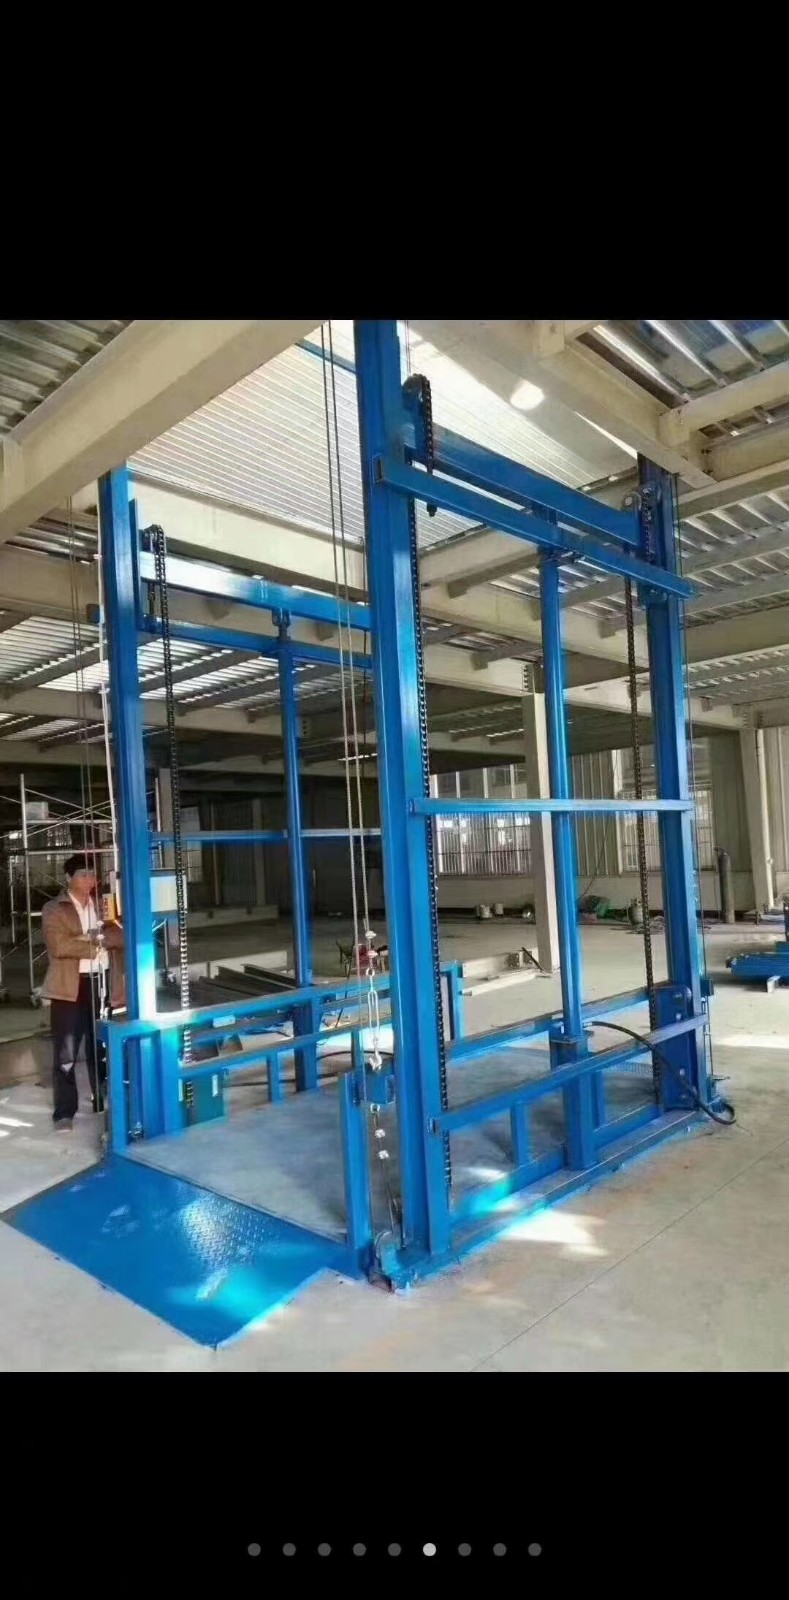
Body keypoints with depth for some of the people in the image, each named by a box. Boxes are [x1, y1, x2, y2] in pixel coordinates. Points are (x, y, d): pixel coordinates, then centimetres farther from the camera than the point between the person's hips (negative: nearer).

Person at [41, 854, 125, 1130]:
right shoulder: (53, 910, -1)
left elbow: (123, 937, 1)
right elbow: (59, 946, -16)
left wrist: (100, 937, -16)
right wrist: (95, 944, -12)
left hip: (103, 983, 4)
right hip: (71, 987, -4)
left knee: (102, 1047, 12)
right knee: (66, 1052, -1)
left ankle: (104, 1102, 24)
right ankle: (64, 1112, 6)